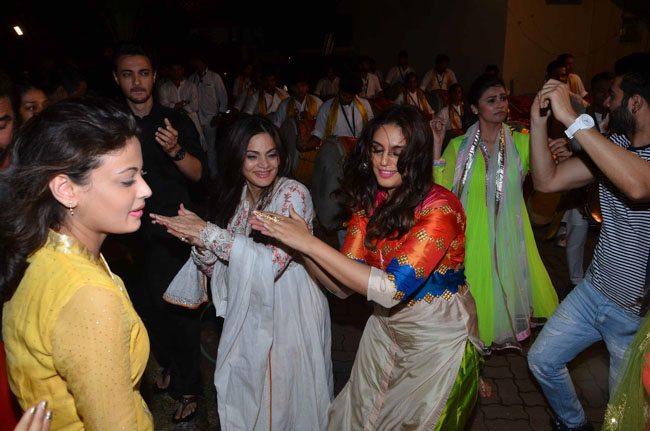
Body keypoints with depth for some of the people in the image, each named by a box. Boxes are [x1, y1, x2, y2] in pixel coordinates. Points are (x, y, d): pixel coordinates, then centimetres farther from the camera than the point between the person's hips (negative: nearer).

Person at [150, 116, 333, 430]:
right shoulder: (233, 197, 0)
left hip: (289, 313, -5)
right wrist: (199, 243, -20)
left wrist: (208, 232, -29)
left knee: (285, 393, 13)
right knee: (245, 397, 21)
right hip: (246, 315, 5)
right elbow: (218, 269, 1)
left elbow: (273, 261, -29)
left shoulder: (293, 194, -18)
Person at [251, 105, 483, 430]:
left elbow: (392, 289, -35)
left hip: (439, 338, -5)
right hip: (386, 329, 5)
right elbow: (343, 286, -11)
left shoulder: (440, 208, -26)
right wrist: (297, 241, -27)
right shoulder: (369, 202, -7)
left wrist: (310, 243, -36)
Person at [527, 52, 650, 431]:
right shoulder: (613, 145, -1)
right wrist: (539, 120, -12)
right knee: (543, 359, 18)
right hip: (594, 291, 7)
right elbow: (547, 180, -1)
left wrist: (572, 118, -42)